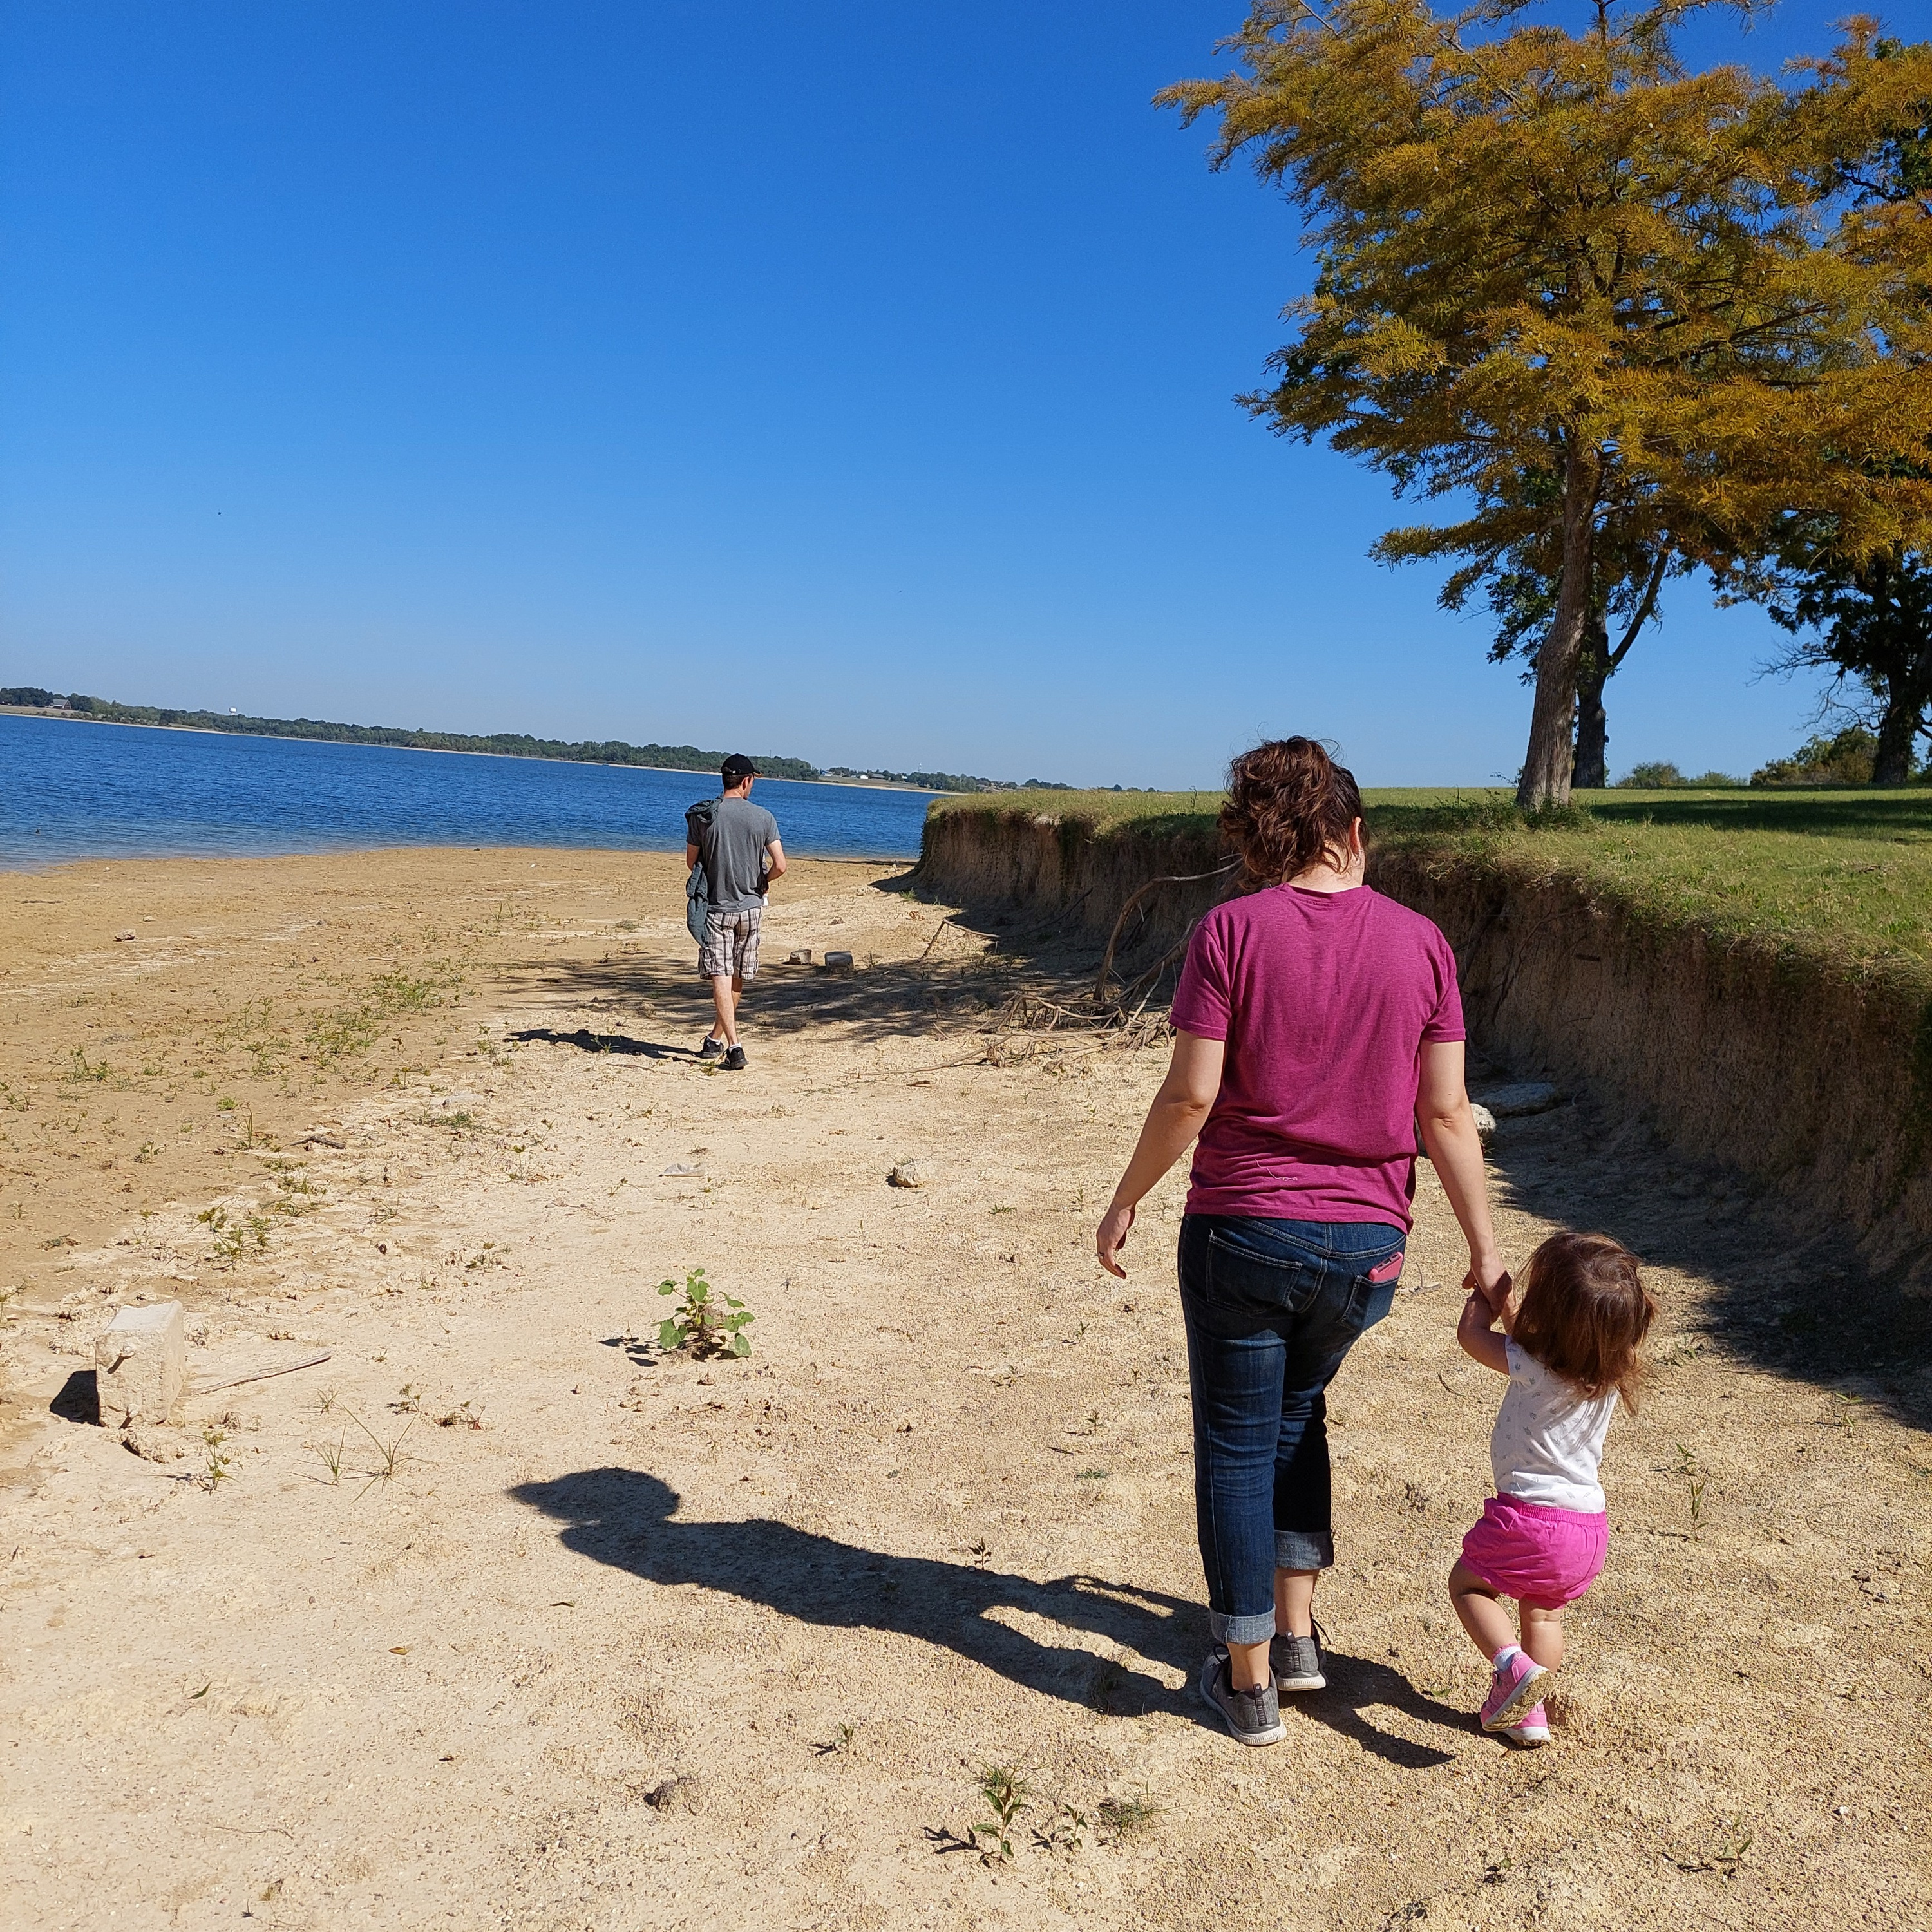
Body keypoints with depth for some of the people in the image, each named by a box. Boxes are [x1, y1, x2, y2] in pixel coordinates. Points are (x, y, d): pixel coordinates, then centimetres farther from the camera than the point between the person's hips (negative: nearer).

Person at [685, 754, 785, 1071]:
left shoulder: (702, 816, -6)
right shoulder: (763, 818, -5)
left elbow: (691, 861, 2)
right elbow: (780, 866, -8)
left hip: (717, 906, -2)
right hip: (750, 906, 2)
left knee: (720, 976, -4)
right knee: (737, 977, 15)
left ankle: (733, 1047, -16)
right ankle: (716, 1039, 28)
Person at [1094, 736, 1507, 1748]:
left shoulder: (1232, 929, -9)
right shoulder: (1420, 942, -2)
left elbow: (1190, 1095, -12)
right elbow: (1446, 1112, -1)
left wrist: (1126, 1200, 1)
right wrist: (1483, 1248, 8)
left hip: (1241, 1228, -3)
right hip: (1366, 1244, 4)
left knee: (1236, 1445, 11)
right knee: (1295, 1412, 26)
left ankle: (1249, 1681, 22)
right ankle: (1295, 1628, 30)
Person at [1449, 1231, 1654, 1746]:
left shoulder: (1535, 1370, -23)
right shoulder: (1609, 1372, -3)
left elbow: (1472, 1333, -7)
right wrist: (1506, 1309, 17)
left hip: (1531, 1518, -7)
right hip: (1589, 1525, 7)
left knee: (1467, 1584, 13)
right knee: (1544, 1614, 25)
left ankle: (1513, 1664, -8)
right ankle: (1527, 1710, 29)